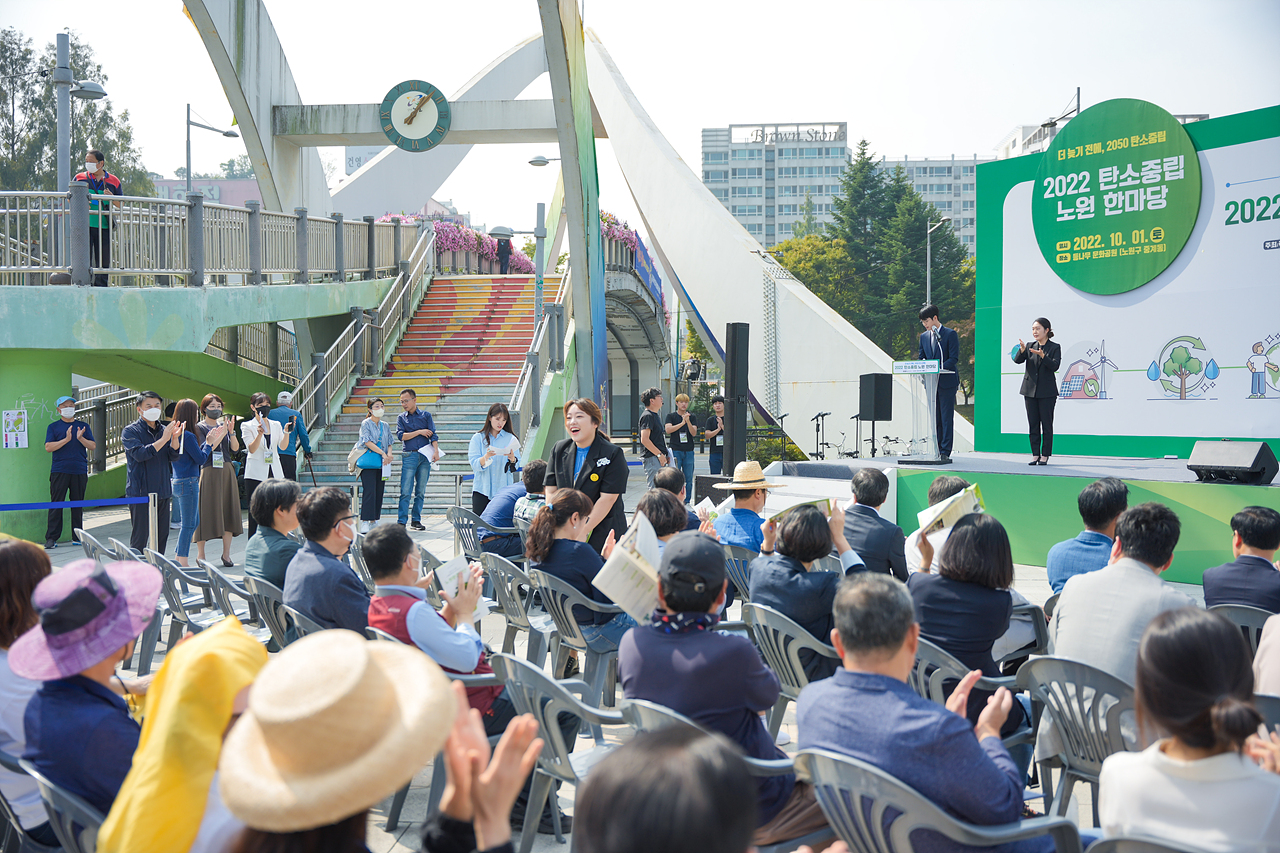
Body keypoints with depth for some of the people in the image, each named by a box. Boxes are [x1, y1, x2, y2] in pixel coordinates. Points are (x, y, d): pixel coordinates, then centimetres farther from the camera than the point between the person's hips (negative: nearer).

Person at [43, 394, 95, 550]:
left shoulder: (83, 426, 13)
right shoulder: (53, 427, 7)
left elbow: (93, 446, 7)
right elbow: (48, 447, -4)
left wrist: (80, 438, -11)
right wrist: (66, 439, -14)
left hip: (80, 471, 2)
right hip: (59, 471, -2)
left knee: (78, 504, 6)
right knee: (56, 504, -4)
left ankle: (77, 536, 13)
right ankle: (51, 538, -2)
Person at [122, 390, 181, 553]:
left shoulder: (163, 430, 15)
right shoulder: (131, 431, -2)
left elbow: (173, 456, 5)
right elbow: (139, 454, -18)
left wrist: (174, 437, -13)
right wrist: (163, 440, -23)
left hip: (163, 492, 6)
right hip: (140, 492, -6)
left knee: (161, 535, 9)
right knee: (140, 536, -5)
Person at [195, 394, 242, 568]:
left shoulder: (224, 424, 12)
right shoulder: (200, 427, -1)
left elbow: (235, 449, 5)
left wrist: (231, 432, -10)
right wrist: (222, 433, -19)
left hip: (226, 472, 5)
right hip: (208, 473, -4)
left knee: (228, 510, 3)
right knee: (206, 510, -3)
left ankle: (226, 554, 10)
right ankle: (200, 554, 7)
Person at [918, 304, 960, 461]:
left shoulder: (950, 334, -4)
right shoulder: (924, 336, 13)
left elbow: (954, 358, -11)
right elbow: (921, 358, 15)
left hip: (947, 382, -6)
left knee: (947, 418, -5)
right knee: (935, 418, 8)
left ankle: (945, 452, -4)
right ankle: (937, 450, 12)